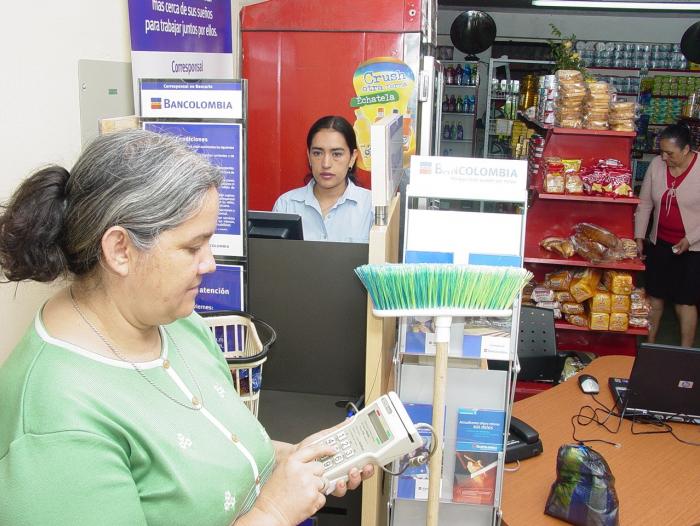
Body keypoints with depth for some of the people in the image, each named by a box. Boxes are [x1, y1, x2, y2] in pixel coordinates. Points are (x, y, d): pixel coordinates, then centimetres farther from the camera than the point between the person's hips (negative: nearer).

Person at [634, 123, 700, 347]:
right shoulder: (656, 165, -4)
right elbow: (645, 203, 5)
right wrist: (639, 237, 2)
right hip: (659, 243, 4)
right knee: (654, 295, 14)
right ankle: (649, 344, 31)